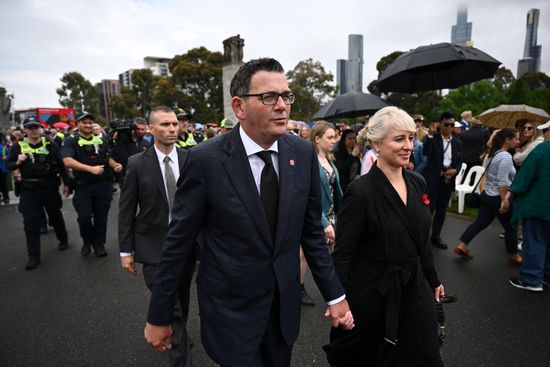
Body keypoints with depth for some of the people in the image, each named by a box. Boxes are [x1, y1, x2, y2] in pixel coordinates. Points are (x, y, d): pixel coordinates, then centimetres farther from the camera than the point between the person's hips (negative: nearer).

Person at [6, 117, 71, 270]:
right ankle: (34, 256, 7)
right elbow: (8, 164, 8)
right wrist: (17, 162, -15)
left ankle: (63, 239, 41)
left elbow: (61, 165, 3)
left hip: (50, 188, -1)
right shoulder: (18, 147, 2)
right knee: (31, 222, -1)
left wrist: (66, 184, 4)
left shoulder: (50, 145, -1)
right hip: (28, 190, 1)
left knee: (56, 216, 16)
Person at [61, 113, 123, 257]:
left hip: (103, 185, 3)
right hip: (83, 186, -2)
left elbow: (108, 158, 19)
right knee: (84, 216, -6)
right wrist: (91, 168, -27)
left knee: (101, 216, 8)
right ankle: (87, 241, 22)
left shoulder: (101, 140, 11)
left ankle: (99, 244, 26)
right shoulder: (70, 141, -2)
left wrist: (115, 165, -5)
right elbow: (67, 161, -17)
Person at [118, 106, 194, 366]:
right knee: (168, 306, -3)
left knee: (182, 300, 20)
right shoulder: (137, 164, -6)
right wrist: (126, 250, -3)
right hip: (154, 247, -2)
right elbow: (126, 210, -2)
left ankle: (178, 336, 48)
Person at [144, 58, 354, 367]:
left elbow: (312, 230, 1)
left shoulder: (303, 152, -6)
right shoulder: (206, 160, -17)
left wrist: (335, 294, 3)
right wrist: (159, 317, -3)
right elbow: (179, 243, -10)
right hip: (230, 310, -3)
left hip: (285, 304, 4)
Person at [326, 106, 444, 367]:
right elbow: (342, 255, -16)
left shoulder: (418, 184, 1)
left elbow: (422, 242, 13)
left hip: (415, 290, 6)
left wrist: (433, 280, 18)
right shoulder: (361, 193, -20)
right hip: (372, 296, -6)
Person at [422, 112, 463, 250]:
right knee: (429, 207, -8)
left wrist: (455, 170, -10)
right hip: (432, 178, -5)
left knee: (442, 209, 11)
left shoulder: (457, 143, 11)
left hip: (448, 179, 5)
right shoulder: (433, 138, -2)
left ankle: (436, 236, 23)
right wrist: (430, 135, -24)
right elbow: (425, 152, -20)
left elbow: (459, 162, 11)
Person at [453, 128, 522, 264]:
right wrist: (504, 200, -23)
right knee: (510, 227, 9)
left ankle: (461, 246, 5)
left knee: (480, 222, 11)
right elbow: (502, 181, -24)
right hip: (498, 198, -8)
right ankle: (513, 256, 24)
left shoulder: (493, 154, 10)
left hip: (487, 195, 9)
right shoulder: (505, 156, -18)